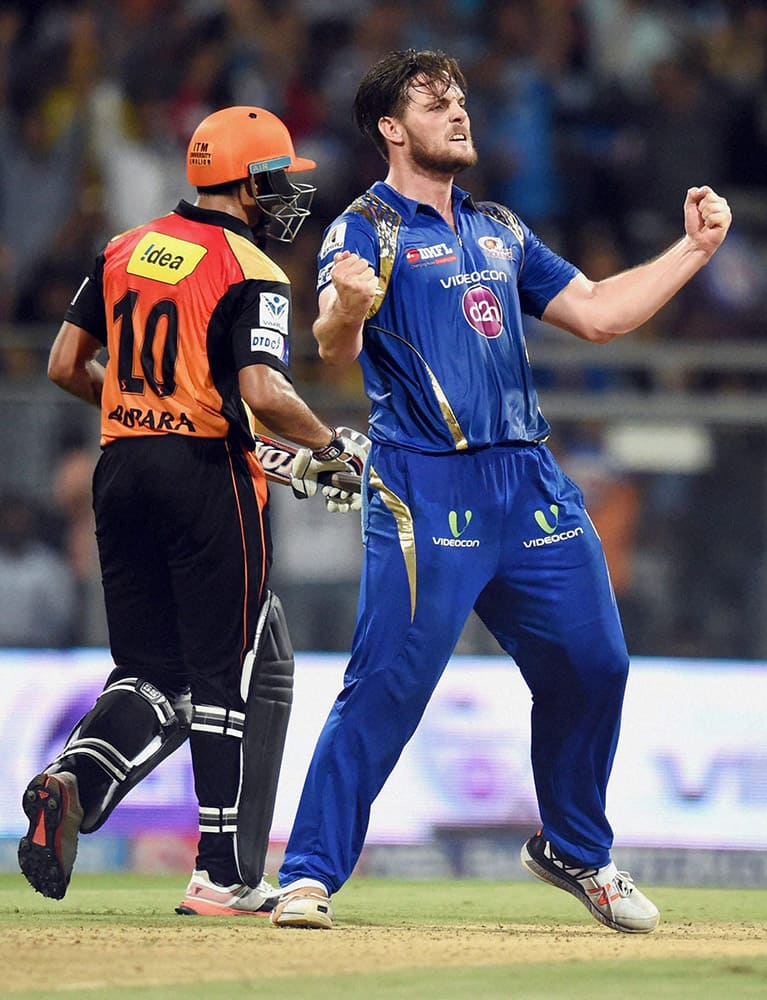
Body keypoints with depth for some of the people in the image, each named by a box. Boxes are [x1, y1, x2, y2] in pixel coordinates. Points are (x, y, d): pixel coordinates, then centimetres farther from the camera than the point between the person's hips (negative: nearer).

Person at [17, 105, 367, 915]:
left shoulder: (124, 251, 11)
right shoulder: (251, 274, -9)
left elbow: (65, 365, 12)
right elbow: (262, 392, -21)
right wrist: (332, 446, -6)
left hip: (121, 471, 6)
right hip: (209, 474, -6)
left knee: (155, 670, 13)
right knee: (243, 676, 2)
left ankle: (74, 777, -16)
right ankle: (224, 876, 0)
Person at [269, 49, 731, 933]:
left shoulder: (500, 232, 21)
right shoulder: (366, 229, -1)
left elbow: (596, 313, 22)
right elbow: (335, 350, -17)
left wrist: (695, 247, 16)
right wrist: (345, 310, -41)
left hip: (530, 482, 6)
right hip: (424, 487, -6)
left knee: (592, 663, 7)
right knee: (389, 682, -15)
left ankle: (573, 852, 28)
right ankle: (309, 875, -11)